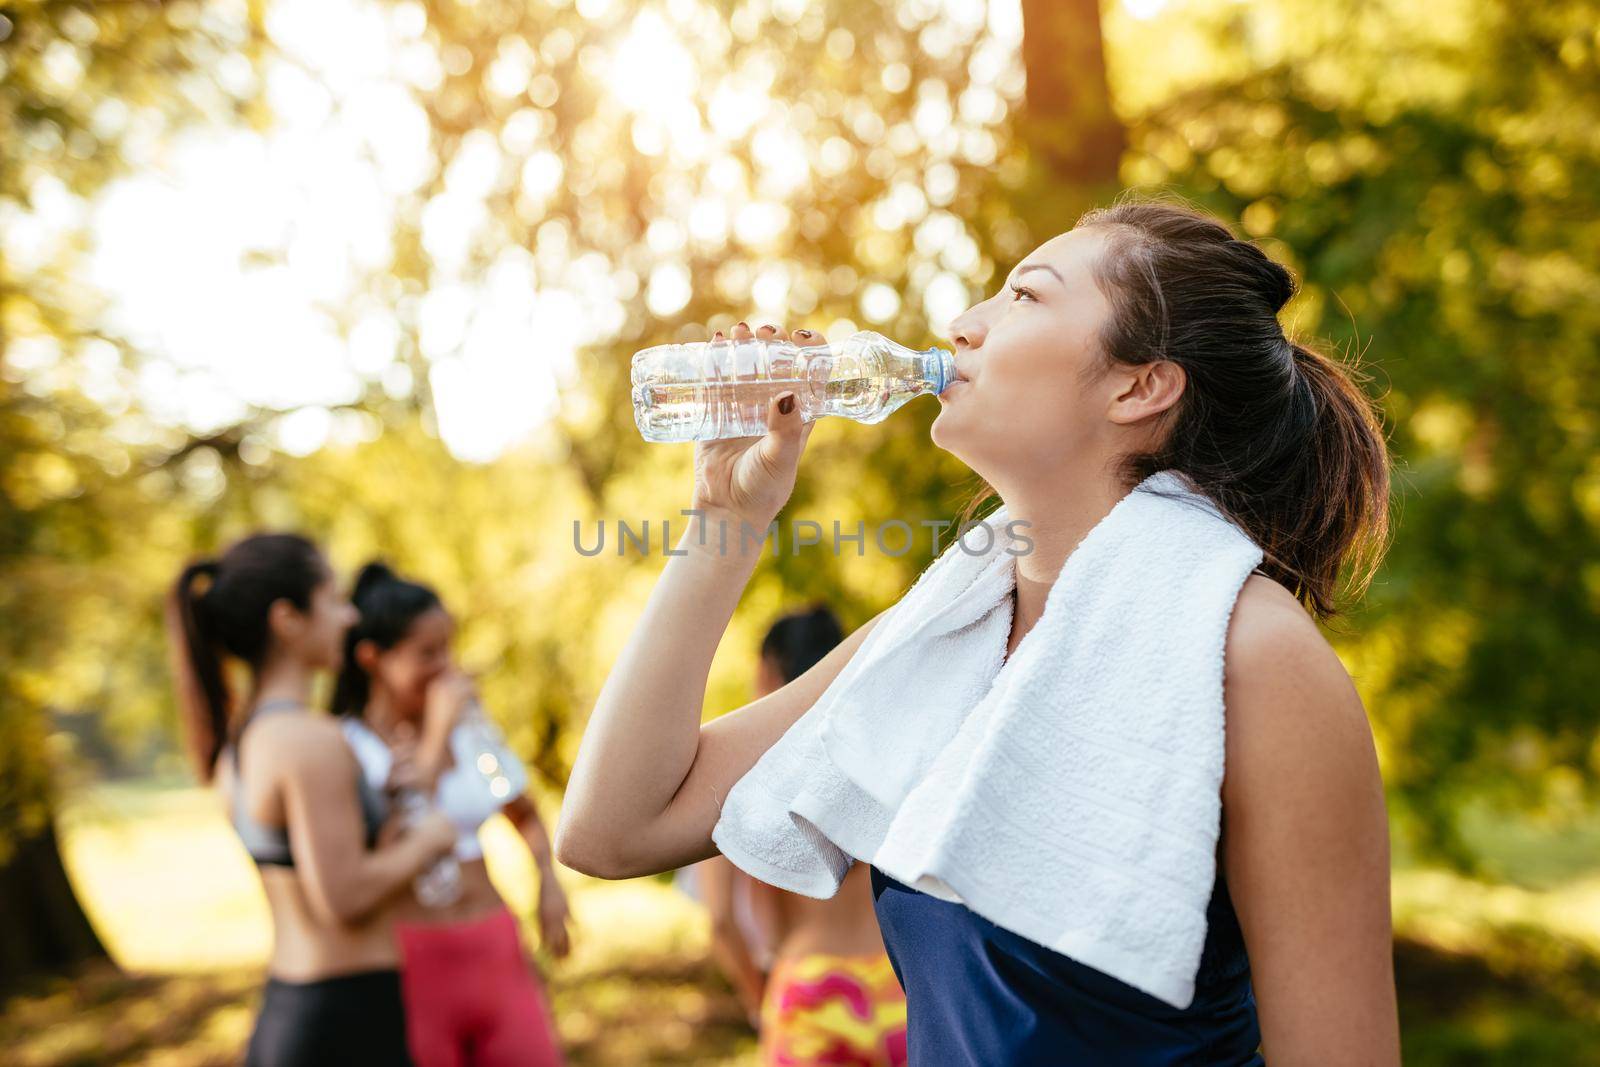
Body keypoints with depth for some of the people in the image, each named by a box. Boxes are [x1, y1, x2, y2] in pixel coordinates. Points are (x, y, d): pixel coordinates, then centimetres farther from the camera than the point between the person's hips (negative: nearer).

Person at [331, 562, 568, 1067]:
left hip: (498, 954, 5)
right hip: (411, 967, -5)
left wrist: (547, 879, 2)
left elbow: (525, 815, 22)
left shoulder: (471, 724, 8)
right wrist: (436, 737, -18)